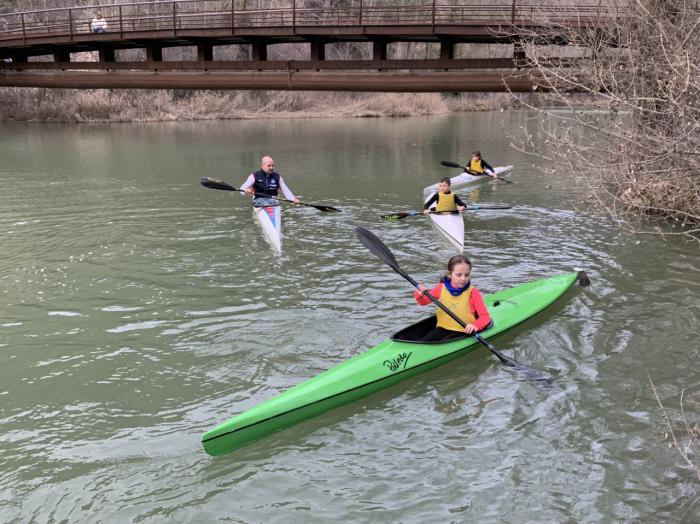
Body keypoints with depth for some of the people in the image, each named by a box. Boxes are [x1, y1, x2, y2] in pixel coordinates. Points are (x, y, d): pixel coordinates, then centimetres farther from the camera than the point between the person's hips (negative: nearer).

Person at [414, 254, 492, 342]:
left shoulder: (473, 292, -9)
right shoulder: (441, 288, 0)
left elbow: (485, 316, -11)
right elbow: (424, 301, 13)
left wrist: (476, 326, -33)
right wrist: (420, 294, -11)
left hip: (462, 331, -3)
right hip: (443, 328, 4)